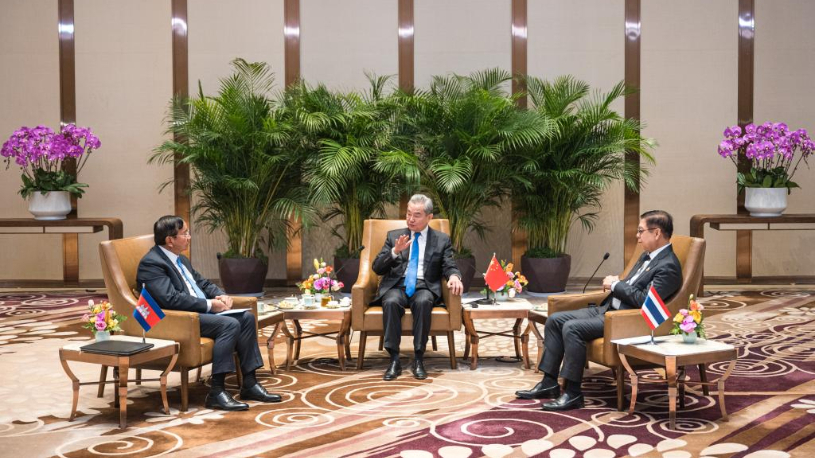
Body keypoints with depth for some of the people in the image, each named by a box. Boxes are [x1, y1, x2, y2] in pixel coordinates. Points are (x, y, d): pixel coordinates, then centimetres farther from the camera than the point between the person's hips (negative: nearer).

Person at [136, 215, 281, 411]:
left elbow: (202, 283, 24)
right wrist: (209, 305, -19)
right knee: (230, 324, -27)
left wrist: (220, 294, 3)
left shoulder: (180, 259, 17)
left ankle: (249, 384, -3)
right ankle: (216, 392, -25)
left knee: (247, 318, -4)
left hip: (201, 311, 10)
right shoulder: (151, 263, -13)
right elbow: (171, 299, -24)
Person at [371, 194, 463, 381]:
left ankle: (418, 360, -29)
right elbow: (377, 268, 7)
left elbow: (450, 266, 3)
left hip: (424, 287, -1)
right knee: (391, 302, -34)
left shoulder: (442, 239, 13)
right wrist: (395, 251, -12)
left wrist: (454, 276, -22)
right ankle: (394, 360, -30)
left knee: (423, 302, -36)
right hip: (397, 285, 1)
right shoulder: (394, 236, 14)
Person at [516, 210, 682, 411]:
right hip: (608, 308, 10)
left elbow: (644, 300, -22)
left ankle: (573, 393, -19)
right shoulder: (647, 256, 16)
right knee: (555, 320, 2)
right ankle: (549, 383, 4)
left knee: (572, 328, -26)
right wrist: (614, 283, 2)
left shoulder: (668, 266, -14)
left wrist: (615, 284, -11)